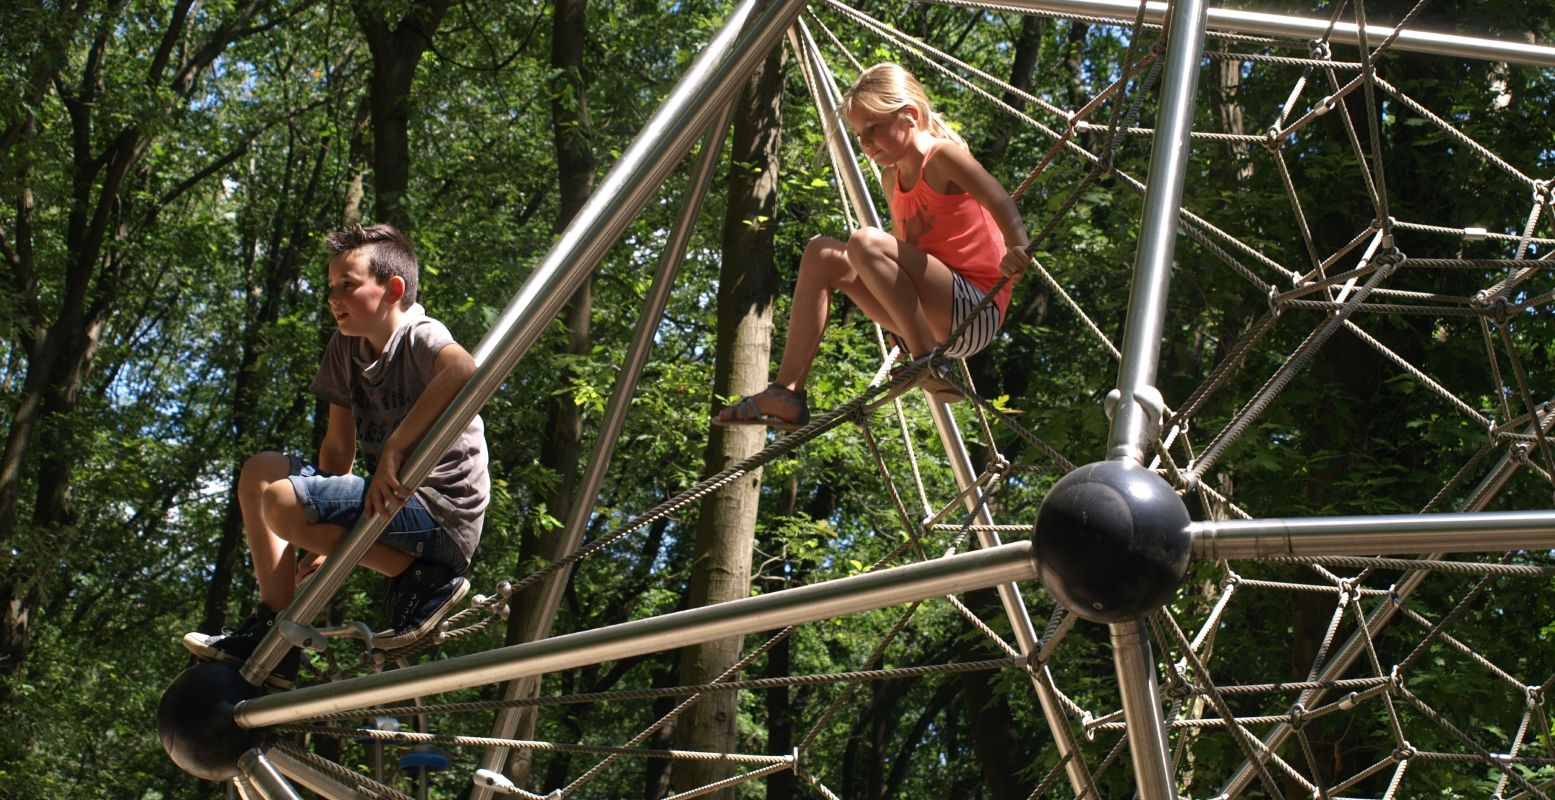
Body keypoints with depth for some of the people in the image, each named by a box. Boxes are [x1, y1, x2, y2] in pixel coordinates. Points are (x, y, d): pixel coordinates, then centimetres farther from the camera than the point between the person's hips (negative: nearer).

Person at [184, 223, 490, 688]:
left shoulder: (420, 337, -14)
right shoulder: (346, 345, 10)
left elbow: (463, 370, -38)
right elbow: (339, 445, 12)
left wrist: (395, 450, -37)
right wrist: (323, 538, 7)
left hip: (443, 514, -9)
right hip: (394, 498, 9)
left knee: (283, 503, -21)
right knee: (260, 473, 10)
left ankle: (424, 577, -8)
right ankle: (273, 637, 8)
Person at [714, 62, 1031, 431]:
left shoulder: (942, 155, -9)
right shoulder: (891, 178, 16)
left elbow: (1002, 205, -25)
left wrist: (1016, 252, -44)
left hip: (977, 311, -9)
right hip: (936, 316, 9)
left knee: (866, 242, -27)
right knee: (822, 255, 5)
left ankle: (930, 366, -23)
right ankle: (787, 394, -4)